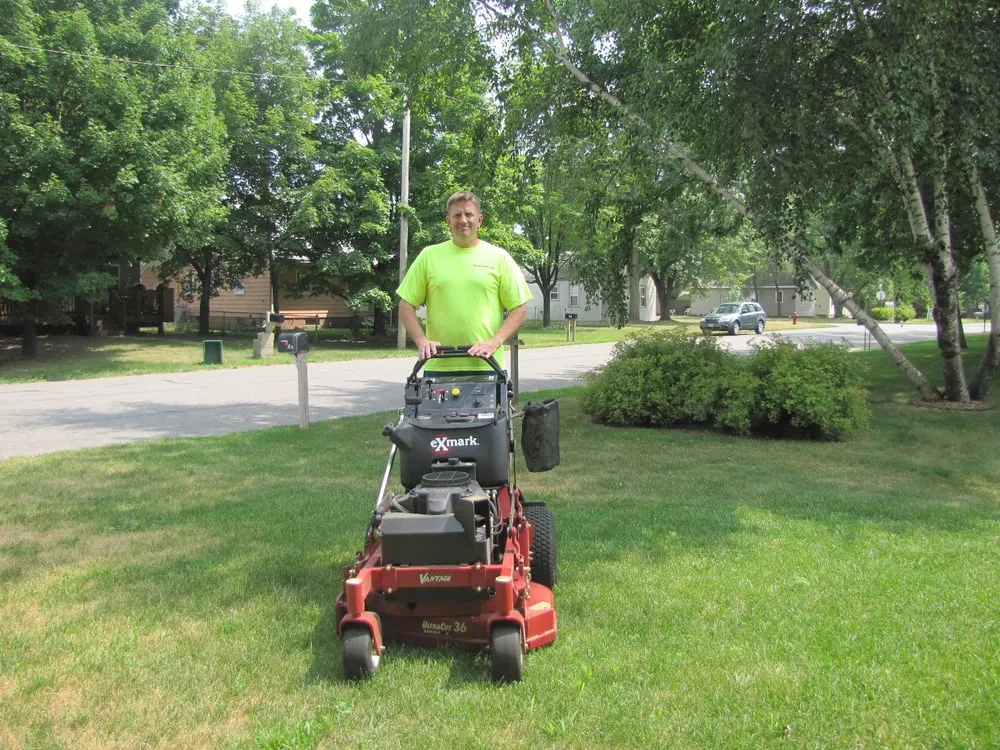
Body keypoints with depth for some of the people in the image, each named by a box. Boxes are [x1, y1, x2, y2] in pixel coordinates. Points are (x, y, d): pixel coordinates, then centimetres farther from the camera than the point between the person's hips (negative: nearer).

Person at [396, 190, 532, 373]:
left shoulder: (499, 257, 5)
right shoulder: (429, 256, 8)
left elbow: (519, 309, 3)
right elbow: (406, 305, 9)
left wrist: (494, 342, -11)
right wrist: (422, 341, -6)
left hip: (486, 364, -1)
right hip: (438, 366, 1)